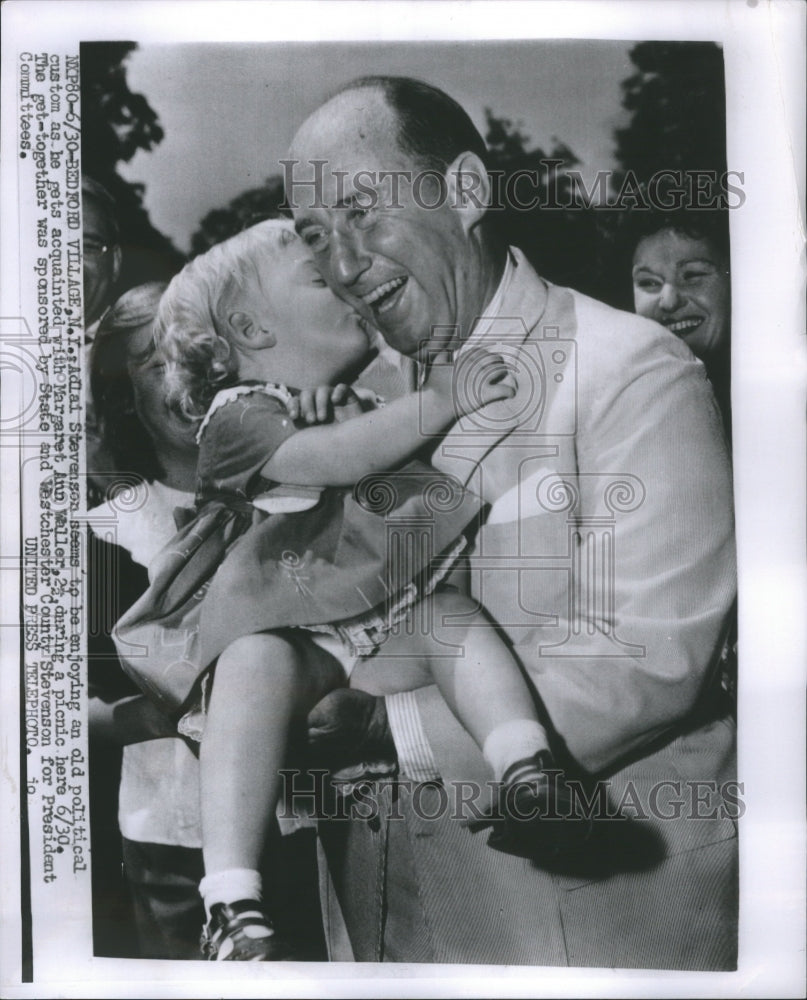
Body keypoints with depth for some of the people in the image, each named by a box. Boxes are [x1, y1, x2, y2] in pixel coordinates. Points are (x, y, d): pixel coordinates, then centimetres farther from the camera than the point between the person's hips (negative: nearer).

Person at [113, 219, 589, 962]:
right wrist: (440, 399, -16)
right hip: (272, 621, -5)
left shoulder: (366, 396, 22)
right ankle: (232, 908, -34)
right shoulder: (237, 412, -2)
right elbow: (335, 459, -20)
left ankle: (529, 779, -32)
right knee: (258, 665, -34)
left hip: (384, 608, 6)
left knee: (457, 616, -21)